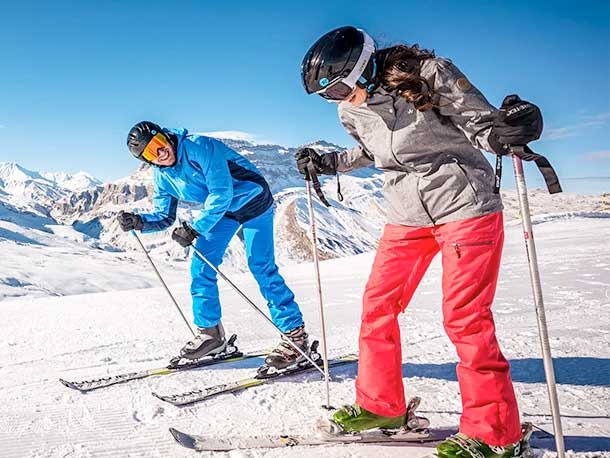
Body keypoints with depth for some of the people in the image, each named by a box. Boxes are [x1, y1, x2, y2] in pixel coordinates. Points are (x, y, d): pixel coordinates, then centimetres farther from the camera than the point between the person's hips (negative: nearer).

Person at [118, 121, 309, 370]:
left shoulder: (199, 147, -27)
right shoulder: (161, 176, -3)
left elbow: (221, 193, -31)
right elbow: (164, 217, 4)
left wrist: (195, 228, -33)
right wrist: (138, 221, -15)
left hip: (252, 199, -7)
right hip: (222, 209, 7)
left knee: (262, 268, -13)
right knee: (201, 265, -1)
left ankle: (295, 335, -4)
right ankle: (209, 332, 13)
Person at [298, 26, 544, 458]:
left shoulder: (427, 75, -15)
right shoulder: (351, 111, 4)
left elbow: (481, 121, -12)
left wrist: (505, 132, -33)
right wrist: (327, 163, 15)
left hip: (464, 204, -6)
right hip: (406, 214, 7)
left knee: (464, 318, -9)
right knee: (377, 305, 5)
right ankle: (381, 405, 23)